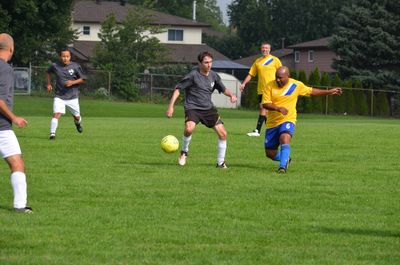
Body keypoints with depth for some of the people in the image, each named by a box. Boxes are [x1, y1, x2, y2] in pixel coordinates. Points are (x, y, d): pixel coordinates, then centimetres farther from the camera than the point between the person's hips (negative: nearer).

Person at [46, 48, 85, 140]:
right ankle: (52, 134, -15)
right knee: (56, 114, -20)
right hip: (59, 96, 0)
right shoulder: (55, 66, -3)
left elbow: (83, 79, 0)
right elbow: (48, 72, 20)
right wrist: (49, 84, 10)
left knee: (77, 117, 13)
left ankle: (78, 123, 49)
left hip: (72, 97, 1)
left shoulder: (76, 66, -7)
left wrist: (73, 82, -16)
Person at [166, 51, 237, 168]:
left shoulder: (214, 76, 5)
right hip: (192, 108, -5)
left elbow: (223, 89, 19)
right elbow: (178, 89, -7)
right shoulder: (193, 75, -10)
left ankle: (221, 162, 12)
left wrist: (231, 95, -3)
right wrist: (171, 106, -14)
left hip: (208, 109, 5)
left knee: (223, 133, -4)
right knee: (189, 128, -33)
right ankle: (184, 151, -5)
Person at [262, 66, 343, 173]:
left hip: (288, 120, -2)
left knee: (285, 139, -34)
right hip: (272, 122, 2)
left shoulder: (296, 85, -2)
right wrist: (278, 108, -30)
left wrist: (330, 92, 14)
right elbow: (265, 104, -13)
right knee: (270, 153, 5)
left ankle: (283, 166, -30)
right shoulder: (270, 86, -6)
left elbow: (311, 91, 14)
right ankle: (285, 159, 36)